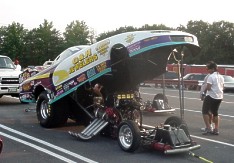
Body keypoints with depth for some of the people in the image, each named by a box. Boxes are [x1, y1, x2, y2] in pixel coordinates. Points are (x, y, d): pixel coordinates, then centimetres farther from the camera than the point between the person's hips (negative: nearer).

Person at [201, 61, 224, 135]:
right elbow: (222, 87, 14)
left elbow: (208, 87, -19)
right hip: (219, 96, 8)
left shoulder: (211, 77, -14)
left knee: (205, 111, 1)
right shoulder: (221, 77, 10)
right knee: (215, 113, 17)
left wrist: (204, 90, 0)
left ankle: (208, 128, -7)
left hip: (211, 96, -8)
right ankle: (216, 129, 13)